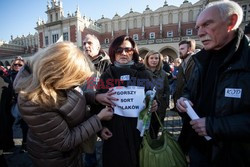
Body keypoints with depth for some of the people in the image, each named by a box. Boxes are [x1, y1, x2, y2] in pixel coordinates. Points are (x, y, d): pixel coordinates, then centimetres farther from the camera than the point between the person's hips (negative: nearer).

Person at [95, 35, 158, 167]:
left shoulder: (144, 74, 3)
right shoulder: (107, 75, 1)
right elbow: (98, 103, 4)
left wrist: (154, 105, -9)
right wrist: (101, 126, -3)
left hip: (140, 127, 1)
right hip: (115, 128, 0)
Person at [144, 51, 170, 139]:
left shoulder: (163, 73, 6)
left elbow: (167, 90, 10)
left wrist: (166, 103, 3)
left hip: (160, 107, 4)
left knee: (156, 130, 19)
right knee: (148, 132, 3)